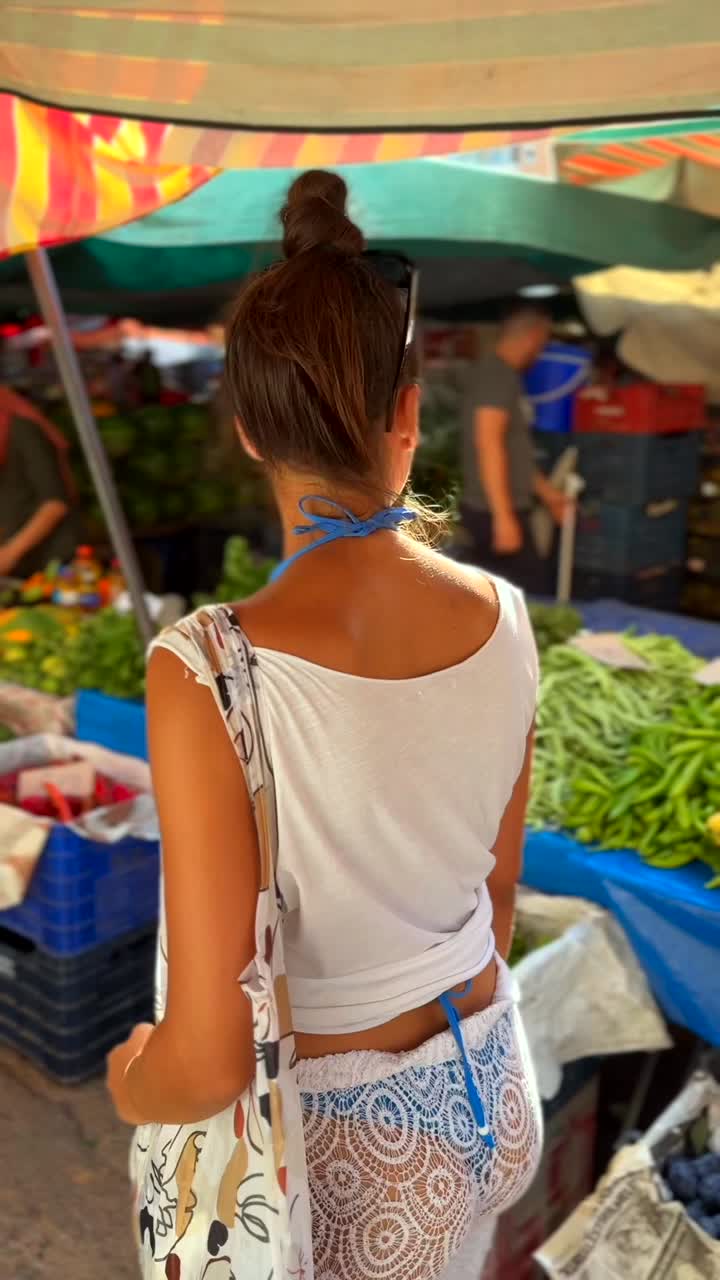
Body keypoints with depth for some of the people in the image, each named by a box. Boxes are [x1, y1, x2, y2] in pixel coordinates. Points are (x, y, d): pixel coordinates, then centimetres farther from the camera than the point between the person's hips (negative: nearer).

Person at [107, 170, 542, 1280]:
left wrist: (128, 1082, -3)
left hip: (332, 1148, -4)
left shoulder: (207, 674, -31)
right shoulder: (504, 620, -14)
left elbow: (209, 1058, -26)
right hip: (487, 1099, 4)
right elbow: (501, 892, 1)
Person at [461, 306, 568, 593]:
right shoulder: (497, 372, -12)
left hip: (499, 510, 10)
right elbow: (488, 444, -21)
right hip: (496, 513, -10)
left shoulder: (505, 374, 18)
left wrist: (547, 493, 31)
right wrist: (503, 516, -24)